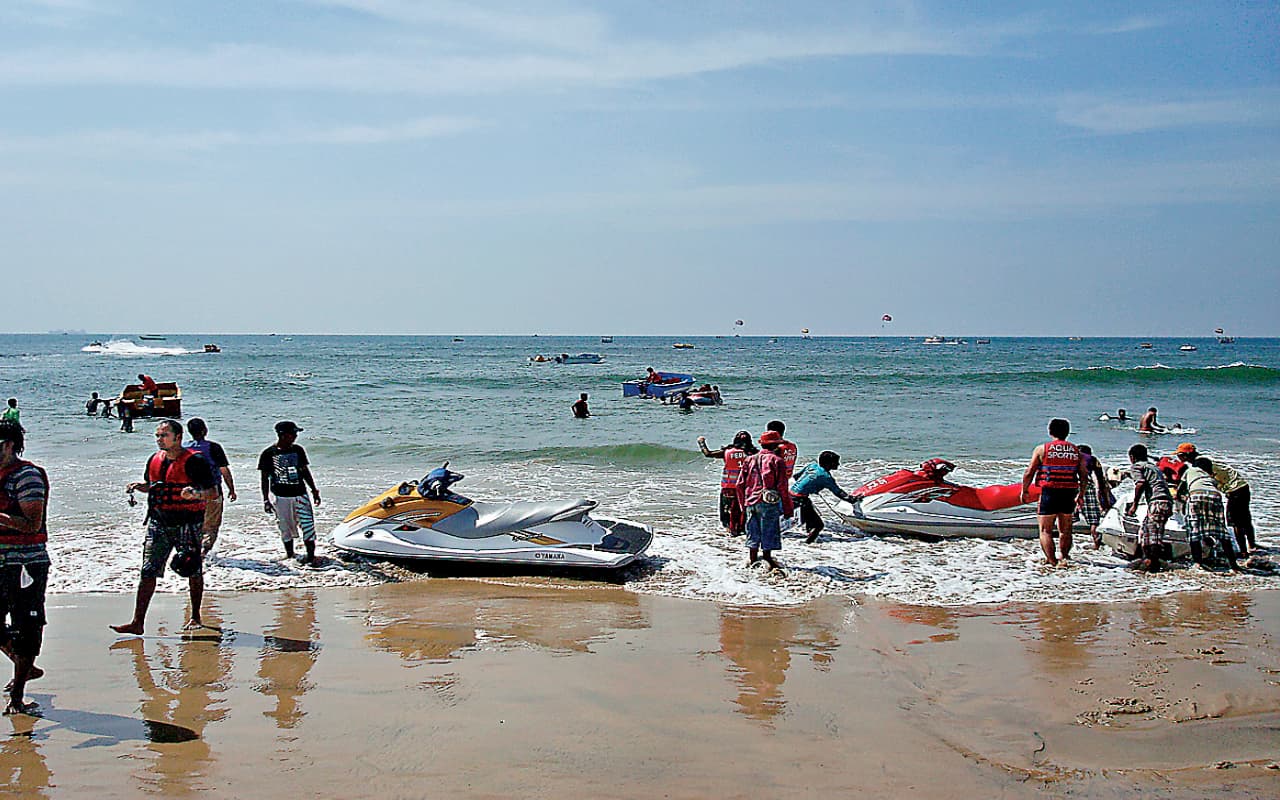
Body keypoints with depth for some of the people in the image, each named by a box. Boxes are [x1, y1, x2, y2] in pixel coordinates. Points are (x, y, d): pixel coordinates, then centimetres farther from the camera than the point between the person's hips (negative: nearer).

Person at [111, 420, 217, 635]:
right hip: (158, 522, 5)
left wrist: (196, 494, -31)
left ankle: (195, 617, 24)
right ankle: (137, 622, -2)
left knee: (193, 571, 7)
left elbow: (213, 492, -11)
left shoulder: (193, 461, -10)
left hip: (187, 523, -5)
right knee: (148, 571, -2)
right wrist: (138, 486, 4)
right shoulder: (154, 460, 9)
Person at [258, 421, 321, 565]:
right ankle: (289, 554, 20)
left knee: (307, 524, -6)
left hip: (300, 494, 2)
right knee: (286, 527, 6)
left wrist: (314, 491, 15)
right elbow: (265, 478, 1)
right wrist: (265, 499, -3)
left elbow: (305, 472, 16)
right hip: (280, 496, -2)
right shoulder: (268, 454, -4)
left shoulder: (298, 450, 7)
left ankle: (311, 555, -5)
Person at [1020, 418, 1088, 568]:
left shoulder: (1042, 449, -1)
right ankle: (1064, 556, 18)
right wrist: (1080, 494, 21)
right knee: (1065, 530, 18)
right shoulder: (1076, 451, 8)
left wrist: (1024, 490, 10)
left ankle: (1052, 560, -9)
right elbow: (1084, 476, 8)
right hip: (1069, 494, 3)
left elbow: (1029, 472, -2)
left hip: (1049, 493, -3)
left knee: (1045, 530, 1)